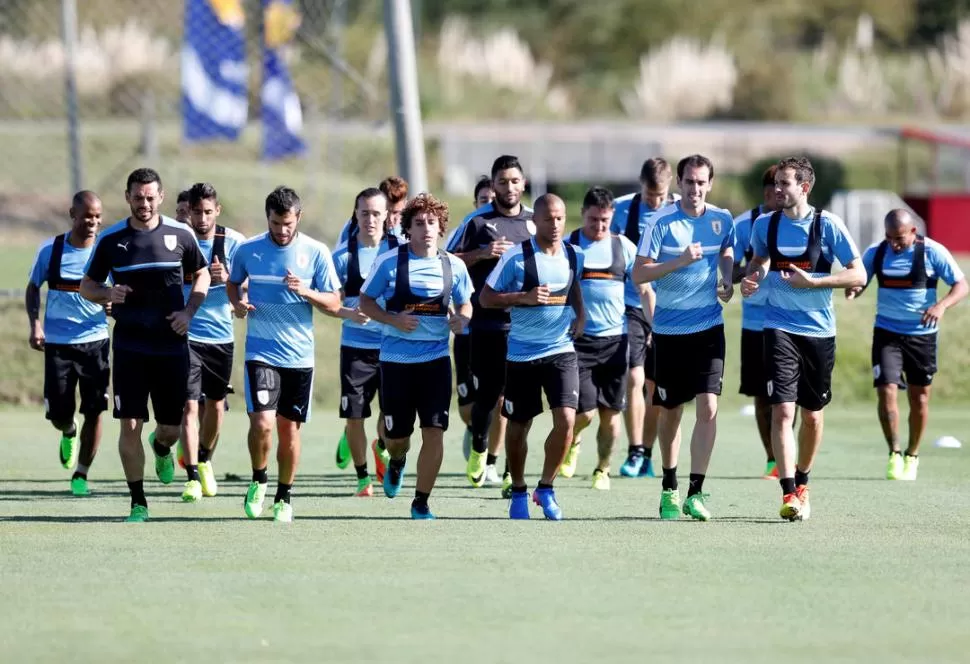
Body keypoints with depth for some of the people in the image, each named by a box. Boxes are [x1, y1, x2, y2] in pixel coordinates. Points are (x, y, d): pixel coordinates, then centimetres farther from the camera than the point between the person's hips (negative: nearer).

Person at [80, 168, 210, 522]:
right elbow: (86, 286, 8)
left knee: (172, 427, 6)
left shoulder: (180, 234, 1)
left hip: (171, 345, 1)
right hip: (130, 346, -1)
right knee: (130, 425, -7)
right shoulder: (111, 239, 0)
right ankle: (138, 503, 4)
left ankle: (161, 447, 44)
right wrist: (107, 294, -14)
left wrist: (188, 311, -3)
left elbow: (202, 274, 13)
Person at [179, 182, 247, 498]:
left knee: (216, 404, 15)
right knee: (190, 404, -13)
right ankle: (193, 476, -14)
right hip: (185, 334, -3)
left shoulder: (233, 242, -3)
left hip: (221, 335, 3)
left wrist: (227, 279, -25)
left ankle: (205, 460, 39)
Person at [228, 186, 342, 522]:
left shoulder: (317, 252, -2)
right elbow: (233, 283, 19)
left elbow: (334, 304, 1)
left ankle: (284, 496, 23)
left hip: (299, 355, 1)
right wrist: (238, 303, -3)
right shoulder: (248, 249, 0)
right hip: (261, 352, -1)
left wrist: (307, 292, -18)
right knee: (262, 423, -15)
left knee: (289, 427, 7)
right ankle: (258, 480, 12)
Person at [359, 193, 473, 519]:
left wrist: (461, 318, -8)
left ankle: (421, 503, 5)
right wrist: (393, 320, -15)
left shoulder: (453, 266, 2)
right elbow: (366, 301, 2)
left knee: (434, 432, -8)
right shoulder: (390, 262, -5)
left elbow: (465, 304, 15)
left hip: (436, 359, 1)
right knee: (396, 436, 5)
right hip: (396, 359, -1)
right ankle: (397, 462, 44)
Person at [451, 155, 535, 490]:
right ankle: (478, 449, 27)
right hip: (487, 323, -1)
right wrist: (483, 253, -10)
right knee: (488, 391, 2)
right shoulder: (479, 223, 8)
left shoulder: (535, 223, 14)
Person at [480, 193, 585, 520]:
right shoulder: (516, 257, -9)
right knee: (518, 427, 8)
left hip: (561, 350, 2)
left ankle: (546, 488, 5)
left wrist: (580, 315, 7)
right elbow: (486, 297, -6)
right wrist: (525, 298, -19)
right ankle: (518, 491, 29)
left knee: (566, 420, -14)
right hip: (522, 354, -2)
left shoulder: (575, 256, 4)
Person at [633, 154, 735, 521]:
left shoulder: (722, 219, 1)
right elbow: (639, 273, -11)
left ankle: (696, 492, -10)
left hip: (708, 326, 1)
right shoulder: (663, 222, -8)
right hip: (668, 329, -1)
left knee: (708, 407, -13)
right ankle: (669, 488, 27)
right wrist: (681, 261, -22)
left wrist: (727, 281, 3)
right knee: (670, 411, 9)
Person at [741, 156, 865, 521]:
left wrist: (811, 282, -16)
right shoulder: (765, 225, 2)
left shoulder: (828, 224, -6)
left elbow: (858, 275, -7)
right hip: (780, 329, 0)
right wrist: (751, 278, 0)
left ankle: (802, 483, 31)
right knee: (782, 409, -14)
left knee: (812, 414, 10)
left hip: (819, 331, 0)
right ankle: (788, 494, -17)